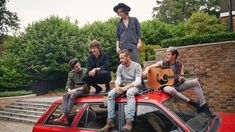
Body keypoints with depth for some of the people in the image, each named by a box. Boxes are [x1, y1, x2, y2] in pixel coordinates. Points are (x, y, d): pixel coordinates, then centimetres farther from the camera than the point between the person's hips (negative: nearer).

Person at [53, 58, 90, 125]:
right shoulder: (71, 73, 11)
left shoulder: (85, 72, -6)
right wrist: (69, 90, -15)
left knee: (73, 95, -33)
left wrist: (75, 90, -19)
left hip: (84, 91, -5)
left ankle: (64, 117, -40)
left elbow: (86, 86, -12)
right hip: (74, 91, 5)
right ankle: (64, 116, -40)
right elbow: (68, 84, 9)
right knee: (65, 95, -25)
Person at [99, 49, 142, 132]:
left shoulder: (136, 66, -10)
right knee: (110, 94, -22)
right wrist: (117, 87, -24)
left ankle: (129, 121, -43)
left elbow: (138, 81, -19)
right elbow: (118, 79, 0)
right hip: (123, 86, 5)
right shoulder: (120, 67, 5)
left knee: (130, 93, -40)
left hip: (134, 86, -5)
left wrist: (126, 87, -30)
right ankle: (110, 121, -21)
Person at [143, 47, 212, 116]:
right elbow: (149, 67, -7)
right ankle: (191, 102, -24)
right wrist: (146, 71, -31)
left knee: (195, 82, -12)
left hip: (177, 85, 4)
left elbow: (182, 78, 4)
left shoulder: (179, 64, 2)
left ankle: (203, 105, -9)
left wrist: (182, 79, -22)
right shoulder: (162, 63, -5)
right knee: (170, 90, -41)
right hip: (166, 85, -3)